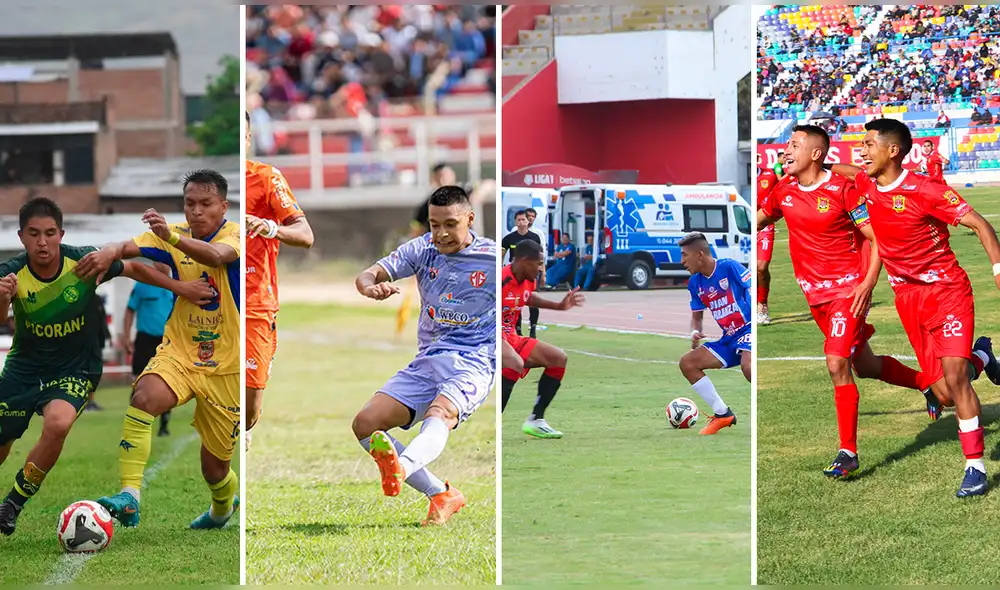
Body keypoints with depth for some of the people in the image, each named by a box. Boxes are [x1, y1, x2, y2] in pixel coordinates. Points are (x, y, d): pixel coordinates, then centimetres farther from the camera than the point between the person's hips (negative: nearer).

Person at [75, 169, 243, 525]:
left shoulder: (234, 235, -12)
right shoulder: (179, 235, 0)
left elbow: (216, 255, -36)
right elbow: (132, 247, -16)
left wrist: (171, 236, -55)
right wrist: (112, 251, -42)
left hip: (224, 366, -2)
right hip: (178, 352, 2)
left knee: (215, 468, 7)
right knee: (145, 396, -32)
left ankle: (224, 506, 43)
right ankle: (129, 496, -37)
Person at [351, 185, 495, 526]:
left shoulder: (493, 258, -2)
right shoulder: (422, 250, 7)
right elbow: (368, 275, -2)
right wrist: (371, 286, -28)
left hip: (472, 363, -6)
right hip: (426, 363, 6)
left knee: (439, 414, -36)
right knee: (365, 424, -9)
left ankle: (402, 467, -68)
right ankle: (442, 495, -7)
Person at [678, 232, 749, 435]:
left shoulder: (729, 267, -11)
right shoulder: (695, 283, 9)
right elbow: (697, 315, 19)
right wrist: (695, 333, -3)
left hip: (747, 329, -8)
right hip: (728, 339, 8)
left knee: (747, 366, -37)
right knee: (687, 363, -3)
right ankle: (722, 414, 3)